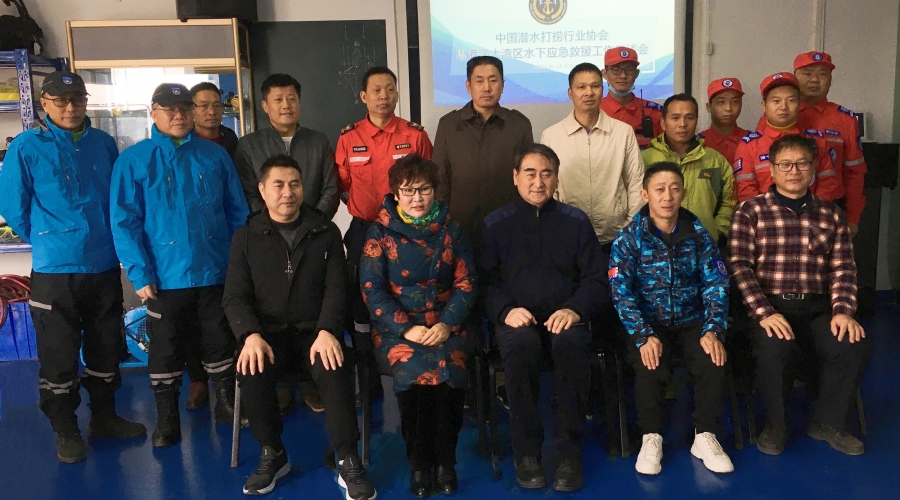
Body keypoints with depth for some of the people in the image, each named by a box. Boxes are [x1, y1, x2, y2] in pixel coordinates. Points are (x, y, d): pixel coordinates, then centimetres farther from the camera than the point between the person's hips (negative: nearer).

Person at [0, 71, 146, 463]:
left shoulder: (104, 144, 3)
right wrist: (47, 240, 5)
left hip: (104, 266, 3)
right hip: (54, 270, -3)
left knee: (106, 349, 14)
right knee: (58, 356, 6)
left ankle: (104, 417, 32)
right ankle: (66, 431, 22)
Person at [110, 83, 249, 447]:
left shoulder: (215, 155, 5)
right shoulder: (133, 160, -2)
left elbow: (237, 212, 5)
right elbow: (124, 222, -6)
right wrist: (140, 274, -13)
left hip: (216, 273, 2)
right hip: (165, 277, -1)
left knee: (221, 344, 14)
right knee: (166, 350, 11)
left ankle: (227, 405, 33)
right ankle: (166, 420, 28)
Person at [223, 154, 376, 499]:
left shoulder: (326, 232, 6)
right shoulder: (246, 237, 7)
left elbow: (336, 288, -1)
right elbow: (235, 296, 0)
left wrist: (327, 332, -20)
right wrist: (252, 336, -21)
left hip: (314, 331, 0)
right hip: (268, 332, 1)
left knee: (335, 370, -32)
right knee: (252, 371, -31)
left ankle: (348, 463, -18)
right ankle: (272, 454, -6)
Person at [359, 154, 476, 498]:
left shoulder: (449, 228, 8)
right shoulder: (380, 232, 1)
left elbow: (466, 282, 4)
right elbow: (372, 289, -5)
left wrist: (447, 324, -12)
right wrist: (407, 328, -16)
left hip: (445, 323, 2)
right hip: (396, 326, -1)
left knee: (450, 369, -29)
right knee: (416, 369, -31)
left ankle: (445, 460, -10)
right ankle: (419, 462, -11)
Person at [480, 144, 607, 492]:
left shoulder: (576, 221, 11)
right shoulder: (495, 224, 8)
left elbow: (596, 279, 7)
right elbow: (483, 280, 3)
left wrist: (576, 309, -13)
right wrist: (505, 310, -16)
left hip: (563, 318, 1)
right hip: (516, 320, 0)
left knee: (572, 342, -34)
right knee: (522, 344, -35)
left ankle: (569, 451, -20)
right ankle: (526, 450, -19)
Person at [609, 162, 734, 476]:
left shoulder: (698, 233, 2)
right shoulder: (629, 238, -5)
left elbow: (715, 284, -1)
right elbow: (621, 293, -12)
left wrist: (712, 330, -15)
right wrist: (644, 336, -25)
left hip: (692, 321, 2)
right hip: (648, 323, -2)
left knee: (714, 363, -24)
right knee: (650, 369, -29)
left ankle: (705, 437, -1)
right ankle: (651, 438, -6)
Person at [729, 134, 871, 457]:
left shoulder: (831, 214, 15)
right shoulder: (750, 211, 3)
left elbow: (843, 268, 8)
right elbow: (739, 266, -6)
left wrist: (843, 312, -8)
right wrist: (764, 313, -17)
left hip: (818, 308, 4)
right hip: (770, 307, -3)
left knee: (856, 346, -24)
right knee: (774, 349, -33)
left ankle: (827, 423, 4)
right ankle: (775, 426, -2)